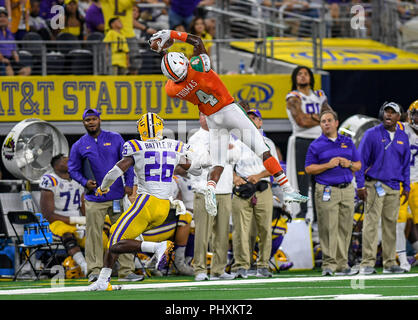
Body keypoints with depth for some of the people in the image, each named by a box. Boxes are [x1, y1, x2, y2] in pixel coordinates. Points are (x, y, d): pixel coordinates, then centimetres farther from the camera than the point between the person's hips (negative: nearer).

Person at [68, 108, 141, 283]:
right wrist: (85, 182, -9)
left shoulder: (115, 139, 7)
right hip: (94, 198, -1)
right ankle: (94, 270, 0)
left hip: (117, 195, 1)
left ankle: (126, 271, 3)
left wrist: (129, 184, -4)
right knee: (93, 234, -5)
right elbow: (73, 169, 9)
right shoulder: (79, 146, 5)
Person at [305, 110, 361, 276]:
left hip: (347, 190, 4)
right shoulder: (316, 145, 5)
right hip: (327, 191, -4)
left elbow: (358, 165, 18)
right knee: (329, 229, -9)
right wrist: (328, 165, -12)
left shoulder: (348, 142, 16)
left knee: (345, 229, 3)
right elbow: (309, 168, 0)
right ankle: (329, 265, -9)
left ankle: (342, 265, 7)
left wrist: (349, 164, -4)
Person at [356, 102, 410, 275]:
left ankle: (390, 263, 12)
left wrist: (406, 187, 13)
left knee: (390, 224, 7)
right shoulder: (372, 134, -2)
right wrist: (360, 185, -9)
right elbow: (361, 161, -3)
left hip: (394, 187, 5)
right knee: (371, 222, -10)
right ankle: (367, 263, -13)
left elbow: (405, 164, 20)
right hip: (374, 185, -5)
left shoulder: (403, 138, 13)